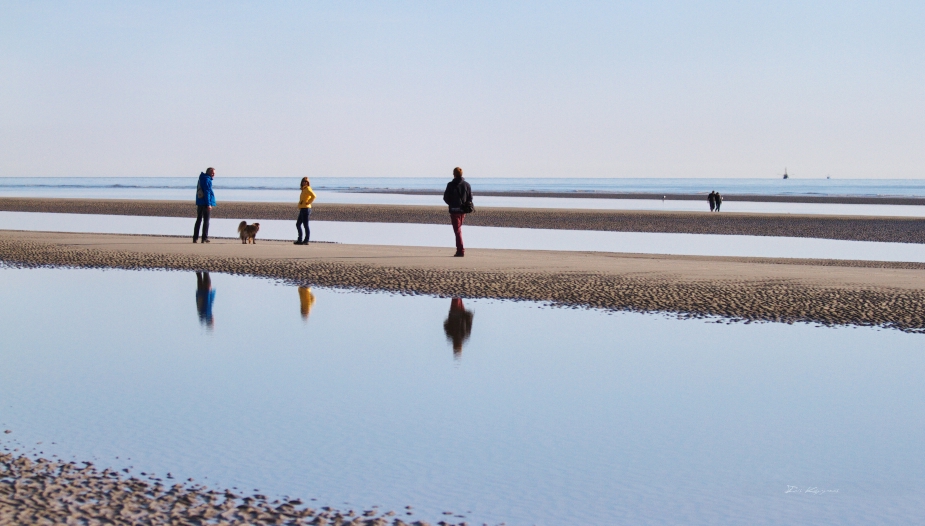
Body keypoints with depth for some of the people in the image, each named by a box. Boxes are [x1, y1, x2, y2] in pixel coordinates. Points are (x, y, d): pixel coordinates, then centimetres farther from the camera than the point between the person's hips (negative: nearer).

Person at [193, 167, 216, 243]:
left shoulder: (201, 179, 16)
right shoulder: (207, 180, -13)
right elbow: (207, 192, -19)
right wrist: (208, 204, -20)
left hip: (199, 202, 9)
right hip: (205, 203, -9)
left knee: (199, 220, 12)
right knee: (206, 220, -3)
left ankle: (195, 238, 10)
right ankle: (204, 238, -5)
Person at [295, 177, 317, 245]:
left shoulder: (308, 189, -10)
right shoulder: (304, 189, 18)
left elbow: (314, 196, -27)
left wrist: (308, 203, -19)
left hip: (306, 209, -11)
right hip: (302, 209, 11)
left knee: (306, 225, -7)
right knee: (298, 224, 13)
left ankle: (306, 241, -5)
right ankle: (300, 240, 16)